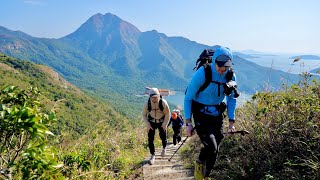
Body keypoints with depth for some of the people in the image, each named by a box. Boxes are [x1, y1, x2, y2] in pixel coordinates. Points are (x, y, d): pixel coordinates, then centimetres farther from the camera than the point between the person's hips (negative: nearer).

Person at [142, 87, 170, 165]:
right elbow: (144, 114, -6)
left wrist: (165, 123, -12)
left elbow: (167, 113, -12)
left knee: (163, 137, 5)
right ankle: (152, 155, 8)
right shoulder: (147, 104, -22)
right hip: (152, 121, 1)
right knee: (150, 139, -7)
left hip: (162, 122, -1)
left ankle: (164, 148, 40)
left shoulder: (163, 102, -27)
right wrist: (147, 124, -15)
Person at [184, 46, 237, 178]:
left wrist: (231, 121, 2)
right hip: (201, 114, -5)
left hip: (217, 113, 5)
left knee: (214, 147, 9)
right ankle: (206, 175, 15)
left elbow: (231, 98, 6)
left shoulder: (231, 76, -9)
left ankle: (200, 161, 41)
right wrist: (188, 122, -16)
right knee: (212, 148, -13)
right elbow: (188, 98, -15)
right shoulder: (202, 74, -24)